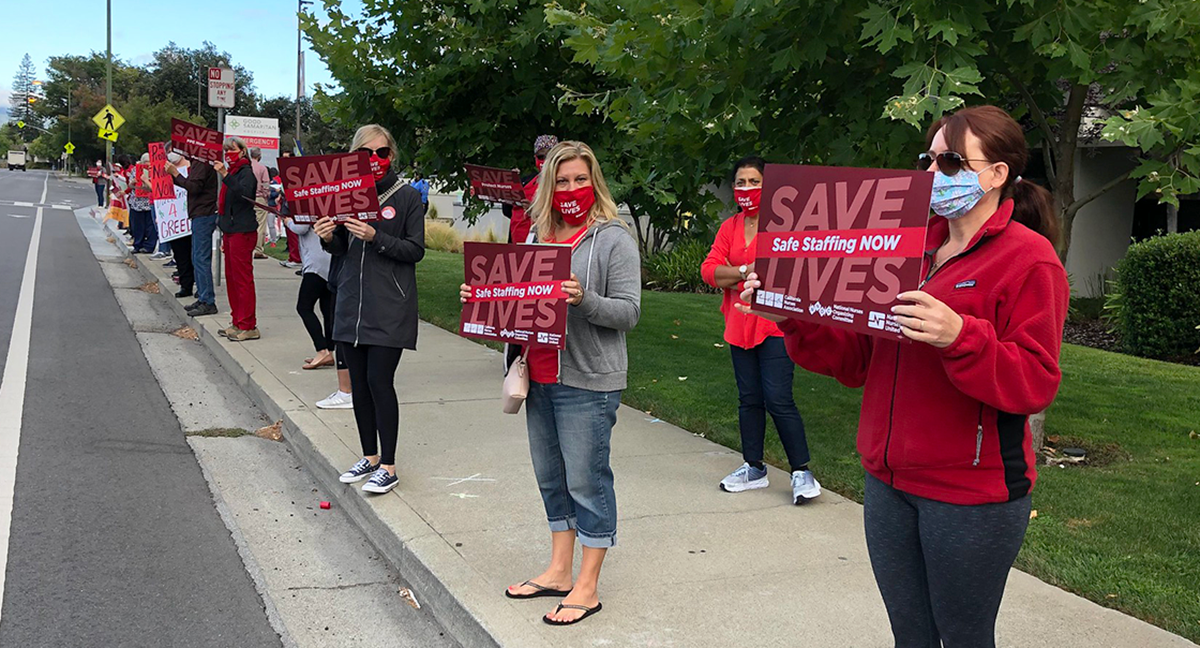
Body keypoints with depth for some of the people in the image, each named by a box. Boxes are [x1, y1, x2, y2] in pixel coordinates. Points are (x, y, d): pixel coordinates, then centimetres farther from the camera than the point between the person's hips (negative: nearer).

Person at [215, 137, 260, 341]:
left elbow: (244, 192, -29)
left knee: (243, 278, -8)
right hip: (230, 231, 9)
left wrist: (225, 175, -36)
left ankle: (248, 326, -4)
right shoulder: (232, 172, 19)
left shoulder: (246, 172, -8)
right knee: (231, 277, 11)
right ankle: (238, 323, 18)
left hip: (243, 232, -9)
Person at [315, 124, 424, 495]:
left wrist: (375, 237, -19)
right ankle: (369, 456, 26)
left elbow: (416, 250, -8)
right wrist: (329, 238, -7)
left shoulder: (407, 196, -3)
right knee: (358, 383, 10)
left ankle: (388, 466, 4)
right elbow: (342, 249, 15)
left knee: (379, 381, -8)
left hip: (390, 307, -5)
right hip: (352, 303, 5)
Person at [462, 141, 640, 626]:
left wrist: (584, 299, -27)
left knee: (586, 478, -1)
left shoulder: (614, 239, -7)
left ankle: (587, 587, 11)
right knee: (550, 475, 15)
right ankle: (559, 571, 30)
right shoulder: (539, 237, 13)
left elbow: (629, 312, -12)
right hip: (540, 377, 7)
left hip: (588, 381, -7)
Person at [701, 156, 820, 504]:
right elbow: (709, 269, 0)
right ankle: (754, 468, 25)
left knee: (778, 399, -10)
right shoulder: (730, 227, 12)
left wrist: (733, 275, -15)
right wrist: (749, 271, -14)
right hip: (740, 326, 6)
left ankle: (801, 472, 2)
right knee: (749, 399, 13)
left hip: (776, 324, -6)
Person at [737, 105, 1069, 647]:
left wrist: (959, 335, -33)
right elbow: (855, 358, 11)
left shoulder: (1028, 257, -8)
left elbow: (1036, 383, -18)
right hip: (889, 481, 6)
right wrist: (794, 318, -3)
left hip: (971, 493, -6)